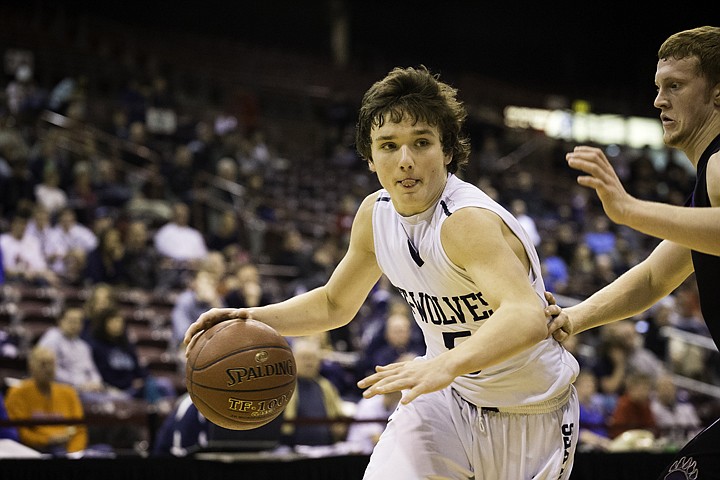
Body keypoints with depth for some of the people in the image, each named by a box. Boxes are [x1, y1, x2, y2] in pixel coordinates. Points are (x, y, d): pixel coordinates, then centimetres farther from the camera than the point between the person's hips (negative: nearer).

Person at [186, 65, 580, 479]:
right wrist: (252, 318, -8)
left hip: (531, 416, -5)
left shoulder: (468, 222, -31)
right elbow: (335, 304, 10)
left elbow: (528, 318, -48)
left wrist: (448, 364, -65)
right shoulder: (376, 213, -7)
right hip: (451, 398, 5)